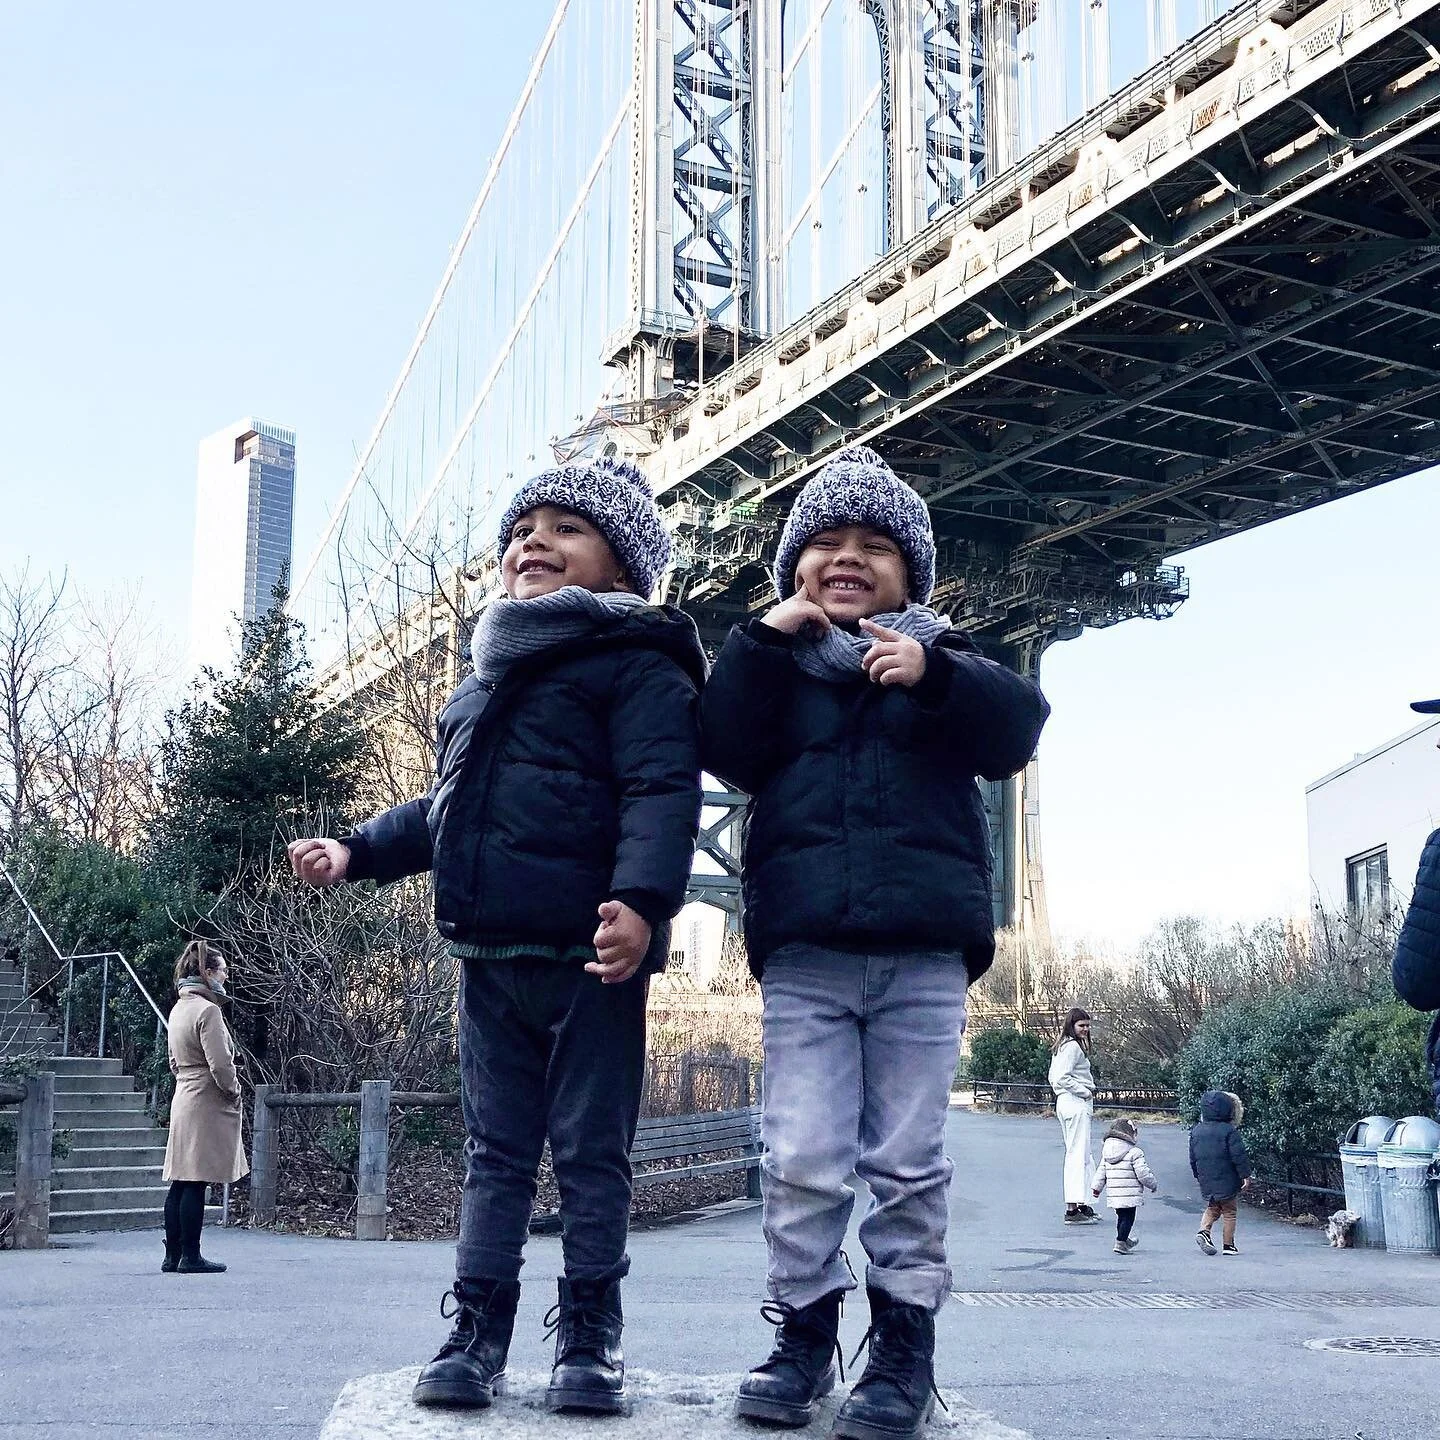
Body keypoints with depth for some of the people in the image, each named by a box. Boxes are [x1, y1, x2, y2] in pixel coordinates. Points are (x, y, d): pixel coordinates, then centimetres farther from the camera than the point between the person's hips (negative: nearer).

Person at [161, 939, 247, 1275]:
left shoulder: (178, 1008, 14)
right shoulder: (207, 1010, -15)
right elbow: (220, 1064, -19)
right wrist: (234, 1092, -4)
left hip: (184, 1100, 9)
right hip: (206, 1105, -9)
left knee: (181, 1182, 10)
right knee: (196, 1183, -4)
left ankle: (173, 1255, 14)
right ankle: (190, 1256, 0)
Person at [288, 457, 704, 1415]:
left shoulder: (636, 666, -4)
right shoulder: (490, 680, 21)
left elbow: (661, 793, -17)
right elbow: (448, 805, 29)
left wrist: (642, 898, -31)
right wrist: (357, 851, 21)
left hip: (590, 957, -7)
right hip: (490, 957, 7)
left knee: (592, 1151, 3)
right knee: (495, 1150, 11)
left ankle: (590, 1336, 14)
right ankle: (477, 1327, 17)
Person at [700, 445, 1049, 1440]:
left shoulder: (944, 658, 14)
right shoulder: (775, 667, 15)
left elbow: (1016, 728, -3)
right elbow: (725, 748, -3)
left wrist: (934, 673, -16)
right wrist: (763, 642, -6)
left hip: (925, 952, 0)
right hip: (803, 955, 0)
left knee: (908, 1160, 4)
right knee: (803, 1161, -3)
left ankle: (906, 1343, 15)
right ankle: (804, 1331, 12)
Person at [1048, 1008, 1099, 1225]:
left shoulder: (1063, 1046, 16)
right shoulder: (1073, 1046, -14)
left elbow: (1053, 1078, 20)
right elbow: (1062, 1078, -23)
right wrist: (1086, 1092, -13)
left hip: (1065, 1102, 11)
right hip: (1076, 1103, -11)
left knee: (1075, 1154, 15)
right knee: (1078, 1155, -9)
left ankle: (1081, 1205, 21)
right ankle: (1073, 1209, -10)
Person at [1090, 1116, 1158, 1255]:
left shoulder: (1106, 1152, 9)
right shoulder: (1135, 1153, -12)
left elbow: (1101, 1171, 12)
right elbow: (1143, 1173, -11)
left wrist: (1097, 1186, 19)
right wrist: (1153, 1184, 5)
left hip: (1113, 1195, 7)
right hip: (1130, 1194, -7)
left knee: (1121, 1217, 19)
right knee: (1128, 1218, 1)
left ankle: (1127, 1240, 33)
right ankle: (1121, 1242, -3)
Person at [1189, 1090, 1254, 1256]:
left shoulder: (1196, 1131, 4)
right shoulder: (1229, 1131, -14)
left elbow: (1193, 1158, 12)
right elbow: (1239, 1156, -15)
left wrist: (1198, 1175, 23)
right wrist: (1246, 1175, -6)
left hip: (1206, 1182, 5)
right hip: (1227, 1181, -5)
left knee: (1212, 1208, 21)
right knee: (1229, 1212, 8)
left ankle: (1203, 1231, -2)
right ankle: (1228, 1245, 11)